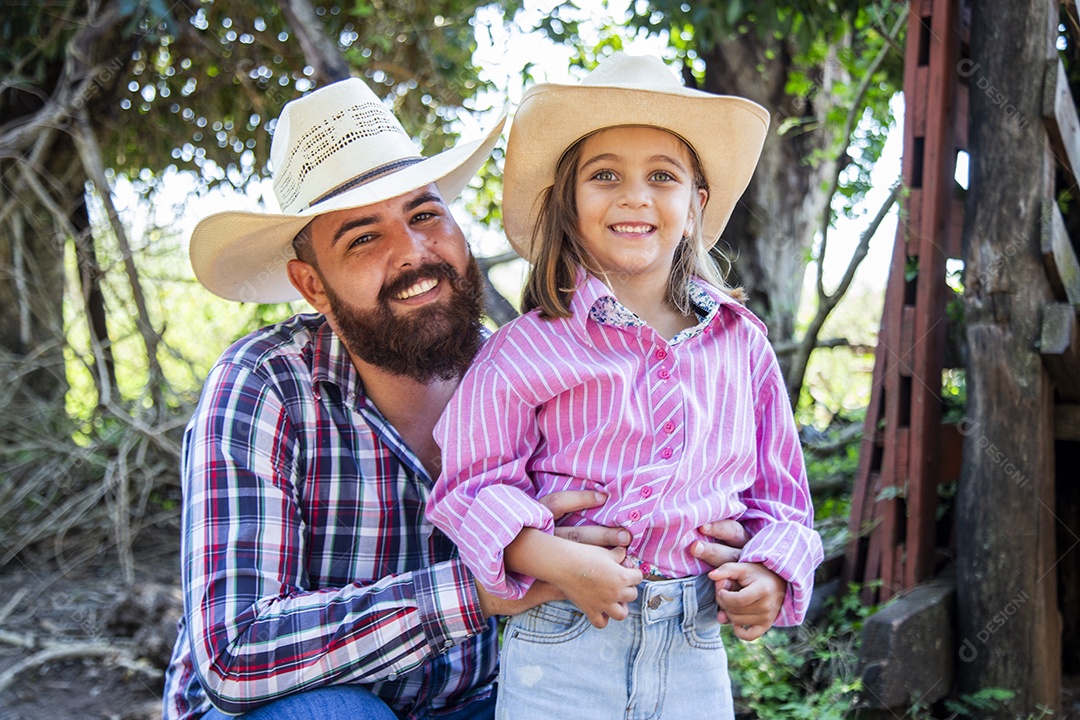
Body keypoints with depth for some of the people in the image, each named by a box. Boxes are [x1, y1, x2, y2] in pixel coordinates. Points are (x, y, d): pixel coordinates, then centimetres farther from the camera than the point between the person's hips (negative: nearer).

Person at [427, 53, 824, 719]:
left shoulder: (742, 346, 6)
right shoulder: (530, 349, -5)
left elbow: (779, 497, 13)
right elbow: (473, 483, -5)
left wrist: (771, 576, -5)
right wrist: (558, 561, -20)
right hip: (561, 654, -2)